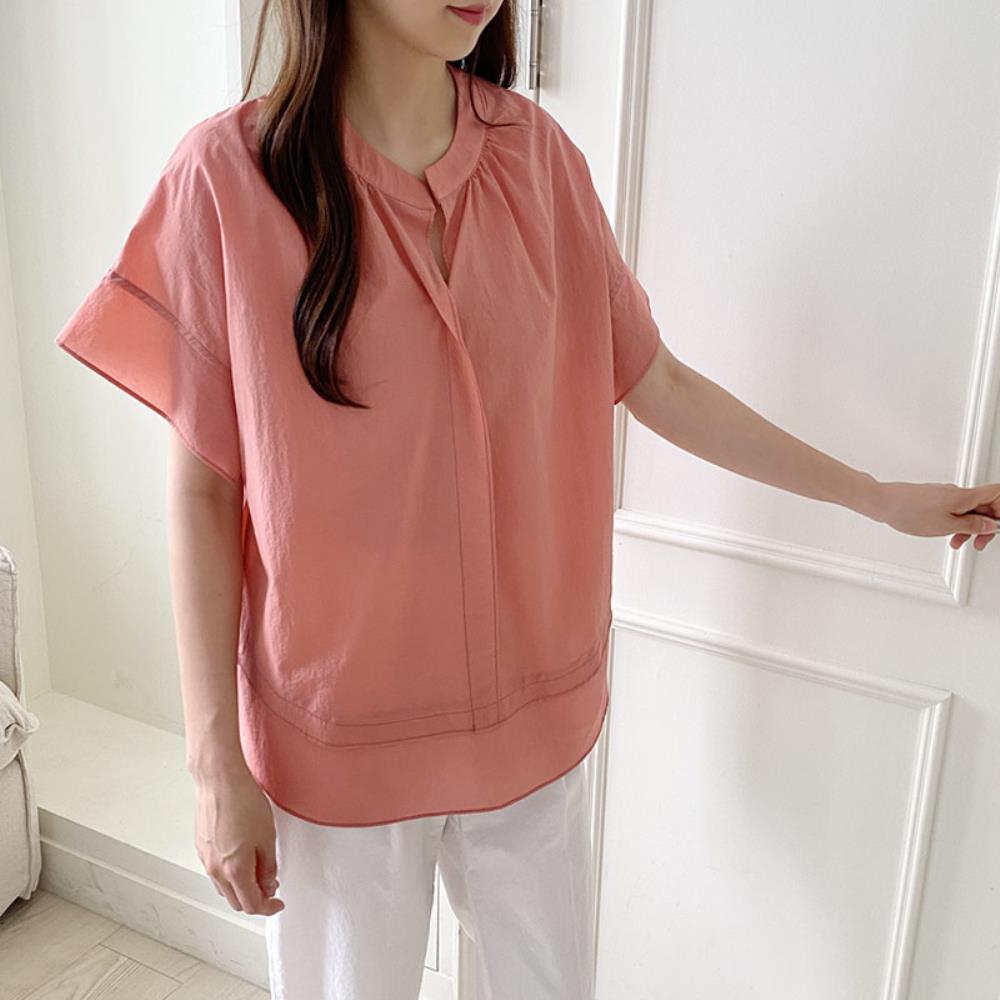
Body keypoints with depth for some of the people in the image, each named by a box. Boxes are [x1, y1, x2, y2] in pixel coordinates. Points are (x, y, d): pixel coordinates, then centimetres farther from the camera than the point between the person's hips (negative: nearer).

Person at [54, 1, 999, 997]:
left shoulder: (535, 154, -4)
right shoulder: (227, 172, -13)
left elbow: (655, 382, 4)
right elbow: (202, 487, -10)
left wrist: (878, 497, 9)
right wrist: (215, 760, -8)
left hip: (533, 708, 3)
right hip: (338, 729, -2)